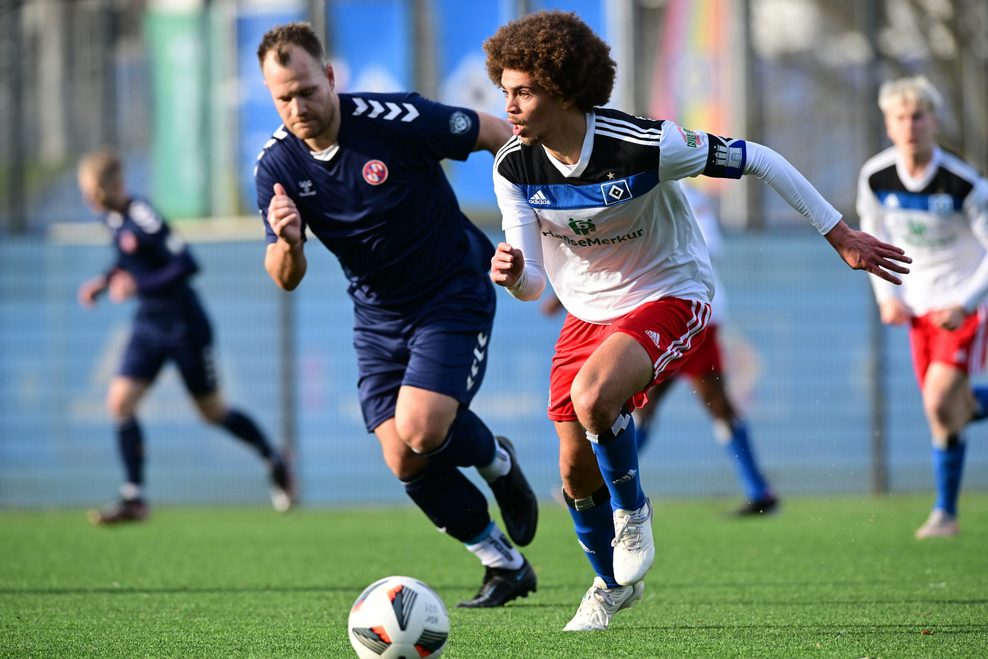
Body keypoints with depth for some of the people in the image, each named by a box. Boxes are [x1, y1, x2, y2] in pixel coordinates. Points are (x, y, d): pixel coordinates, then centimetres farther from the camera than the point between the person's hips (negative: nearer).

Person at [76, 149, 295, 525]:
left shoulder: (142, 219, -24)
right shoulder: (114, 218, 2)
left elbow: (186, 265, -27)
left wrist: (139, 286, -30)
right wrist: (104, 282, 5)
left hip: (183, 324, -8)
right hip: (148, 325, 8)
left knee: (212, 412, 7)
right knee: (120, 402, -7)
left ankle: (275, 462, 31)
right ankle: (133, 498, -4)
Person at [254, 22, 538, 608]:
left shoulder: (396, 120, -22)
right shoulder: (277, 166, -8)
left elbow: (493, 133, -10)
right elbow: (286, 280, -8)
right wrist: (287, 242, -30)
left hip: (454, 297, -5)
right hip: (379, 316, 5)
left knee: (420, 431, -24)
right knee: (404, 463, -4)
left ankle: (496, 461, 12)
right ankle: (506, 565, 16)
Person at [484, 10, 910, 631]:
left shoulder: (645, 146, -28)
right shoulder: (514, 168, -14)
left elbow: (757, 160, -16)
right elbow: (531, 284, -8)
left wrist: (840, 235, -10)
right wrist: (512, 272, -34)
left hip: (668, 297, -5)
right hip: (587, 313, 5)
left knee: (593, 396, -33)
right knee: (576, 472, 3)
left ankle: (632, 510, -3)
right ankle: (613, 584, 33)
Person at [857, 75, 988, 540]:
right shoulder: (875, 179, -8)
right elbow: (873, 235, 11)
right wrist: (886, 295, -1)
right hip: (919, 306, 5)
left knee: (941, 403, -18)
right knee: (950, 409, 3)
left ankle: (945, 511, -5)